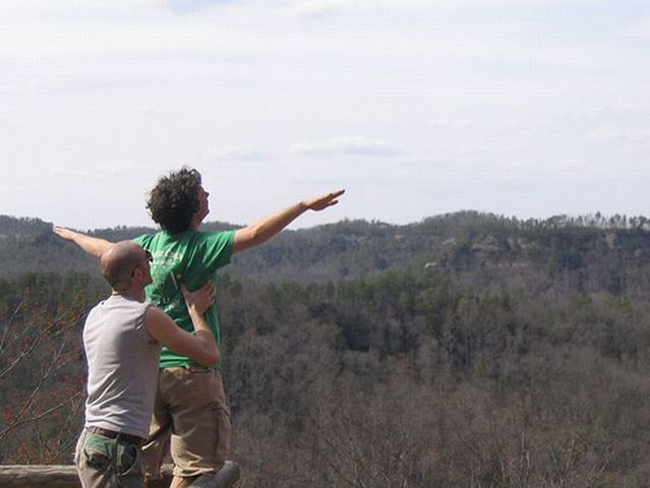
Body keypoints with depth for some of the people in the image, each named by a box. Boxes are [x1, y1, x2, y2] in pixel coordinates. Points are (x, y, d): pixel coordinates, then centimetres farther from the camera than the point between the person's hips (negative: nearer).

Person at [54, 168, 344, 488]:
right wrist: (305, 206, -20)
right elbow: (255, 234, -22)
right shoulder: (201, 246, -13)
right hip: (191, 369, -7)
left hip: (149, 369, 7)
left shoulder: (149, 244, 7)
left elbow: (105, 249, 26)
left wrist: (72, 235, 46)